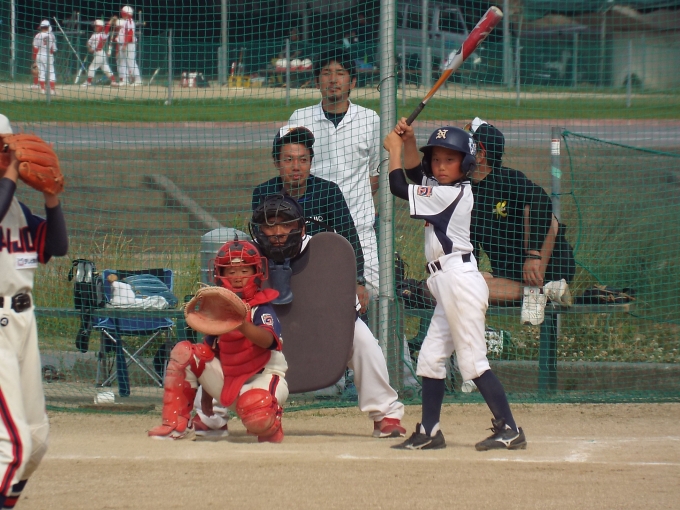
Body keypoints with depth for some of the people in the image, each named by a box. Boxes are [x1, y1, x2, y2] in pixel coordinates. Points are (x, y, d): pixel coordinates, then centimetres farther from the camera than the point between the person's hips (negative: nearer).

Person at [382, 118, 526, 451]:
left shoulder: (452, 193, -15)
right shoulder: (441, 187, 13)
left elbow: (398, 187, -13)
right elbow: (415, 173, 31)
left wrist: (393, 148, 1)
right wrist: (408, 141, 15)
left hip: (459, 278, -10)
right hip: (447, 285, 10)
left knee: (473, 361, -11)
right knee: (430, 358, 11)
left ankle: (509, 429, -12)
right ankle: (429, 432, 16)